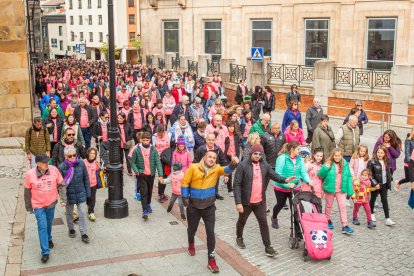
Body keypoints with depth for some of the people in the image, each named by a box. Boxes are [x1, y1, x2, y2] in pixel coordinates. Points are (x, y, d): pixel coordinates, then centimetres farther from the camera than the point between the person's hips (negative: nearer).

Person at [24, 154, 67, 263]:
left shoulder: (54, 170, -16)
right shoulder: (30, 174, -18)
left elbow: (61, 185, -4)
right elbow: (27, 192, -5)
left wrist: (63, 199, -10)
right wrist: (28, 207, 3)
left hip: (51, 203, 2)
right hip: (38, 205, -2)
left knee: (49, 224, 21)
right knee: (42, 227, -4)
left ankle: (49, 239, 50)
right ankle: (45, 252, 4)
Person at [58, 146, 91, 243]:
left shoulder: (81, 163, -11)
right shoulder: (62, 167, -16)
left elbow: (86, 178, 0)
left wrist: (88, 192, 3)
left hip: (81, 193, 1)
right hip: (69, 194, 0)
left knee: (82, 213, 3)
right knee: (69, 213, 18)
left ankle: (84, 233, 14)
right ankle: (71, 229, 41)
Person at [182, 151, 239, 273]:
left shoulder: (216, 169, -8)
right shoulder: (193, 167, -12)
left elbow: (227, 170, -28)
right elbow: (185, 182, -6)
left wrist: (233, 164, -49)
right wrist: (185, 197, -12)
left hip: (209, 207, 0)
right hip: (194, 206, 0)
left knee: (211, 232, -2)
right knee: (192, 229, 20)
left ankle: (211, 260, 5)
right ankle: (191, 245, 53)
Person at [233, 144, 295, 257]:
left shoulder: (264, 164, 0)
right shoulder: (243, 165, -17)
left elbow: (273, 174, -1)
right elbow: (237, 184, -17)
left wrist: (284, 180, -23)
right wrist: (238, 202, -21)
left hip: (260, 201, 4)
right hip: (246, 201, -3)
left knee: (263, 223, 5)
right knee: (242, 221, 18)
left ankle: (268, 247, 11)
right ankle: (239, 237, 43)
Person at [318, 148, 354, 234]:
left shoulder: (345, 164, -5)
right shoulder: (329, 164, -11)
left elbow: (349, 177, -1)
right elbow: (320, 175, -10)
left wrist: (350, 191, -4)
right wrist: (326, 168, -26)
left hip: (341, 189, 1)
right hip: (330, 188, -1)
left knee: (343, 207, -1)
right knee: (329, 205, 17)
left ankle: (345, 225, 1)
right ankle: (328, 221, 37)